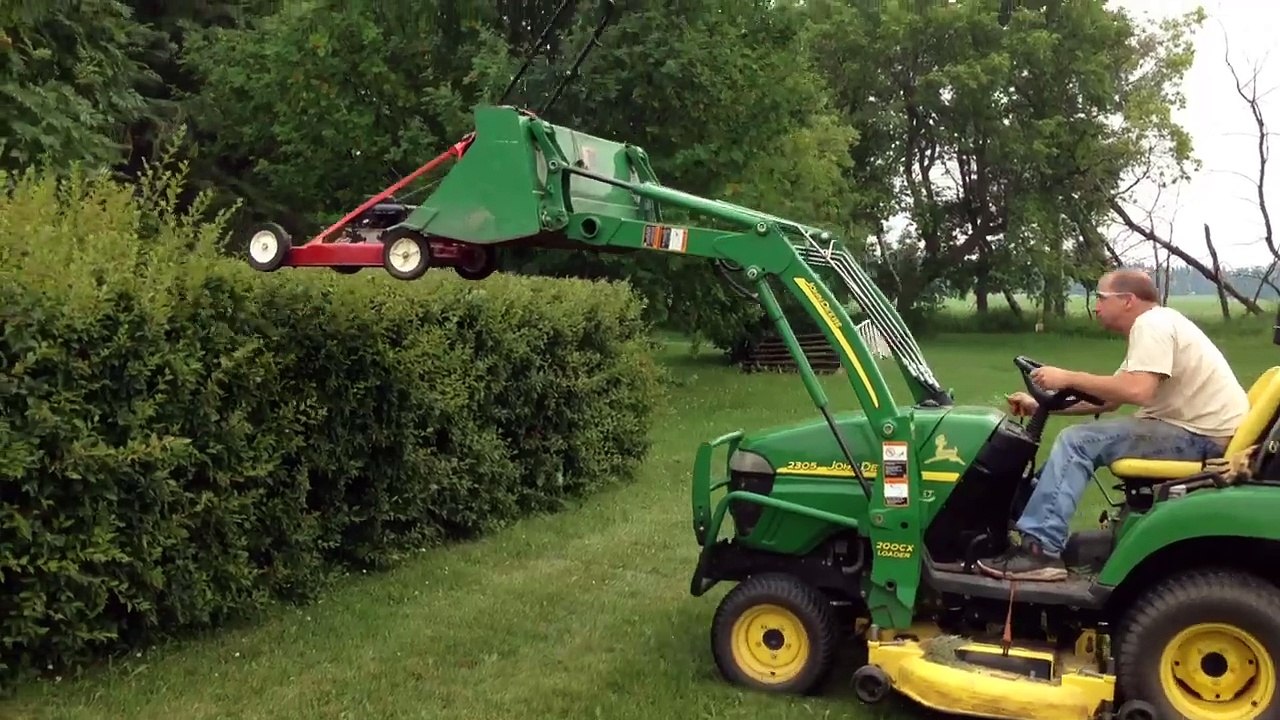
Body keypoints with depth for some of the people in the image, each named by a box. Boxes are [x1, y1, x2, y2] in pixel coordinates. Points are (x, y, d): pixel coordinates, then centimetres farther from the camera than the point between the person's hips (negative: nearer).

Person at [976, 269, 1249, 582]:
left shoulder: (1151, 323, -13)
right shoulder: (1153, 324, 19)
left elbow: (1136, 390, -30)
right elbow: (1109, 400, 18)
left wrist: (1069, 378, -18)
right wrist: (1040, 405, 12)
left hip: (1203, 437, -11)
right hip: (1200, 430, 11)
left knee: (1077, 441, -17)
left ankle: (1040, 550, -19)